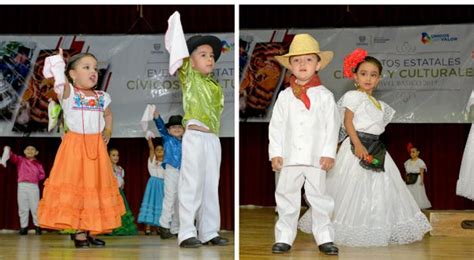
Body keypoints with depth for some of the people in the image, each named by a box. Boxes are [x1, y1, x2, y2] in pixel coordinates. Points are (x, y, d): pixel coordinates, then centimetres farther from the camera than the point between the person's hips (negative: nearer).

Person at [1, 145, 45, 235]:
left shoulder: (38, 163, 14)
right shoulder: (20, 160, 12)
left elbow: (42, 174, 14)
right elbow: (12, 157, -4)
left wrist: (35, 178, -2)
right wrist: (7, 150, -22)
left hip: (33, 186, -1)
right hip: (22, 185, 1)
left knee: (35, 207, -4)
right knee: (22, 208, 1)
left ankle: (37, 226, 3)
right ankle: (23, 227, 5)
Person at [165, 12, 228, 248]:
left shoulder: (216, 86, 17)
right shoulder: (188, 76, 1)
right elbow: (179, 51, -6)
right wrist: (176, 20, -4)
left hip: (213, 139, 6)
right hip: (195, 137, -6)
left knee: (211, 187, 8)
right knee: (191, 186, -6)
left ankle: (209, 232, 14)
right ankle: (186, 233, -3)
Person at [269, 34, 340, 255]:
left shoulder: (325, 96, 1)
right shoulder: (285, 96, 4)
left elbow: (332, 126, -1)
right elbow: (276, 126, 4)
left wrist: (328, 153, -7)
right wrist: (275, 153, -2)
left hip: (316, 158, -1)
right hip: (289, 158, 1)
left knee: (319, 198, 6)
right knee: (286, 198, 7)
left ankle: (324, 238, 15)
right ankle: (284, 237, 15)